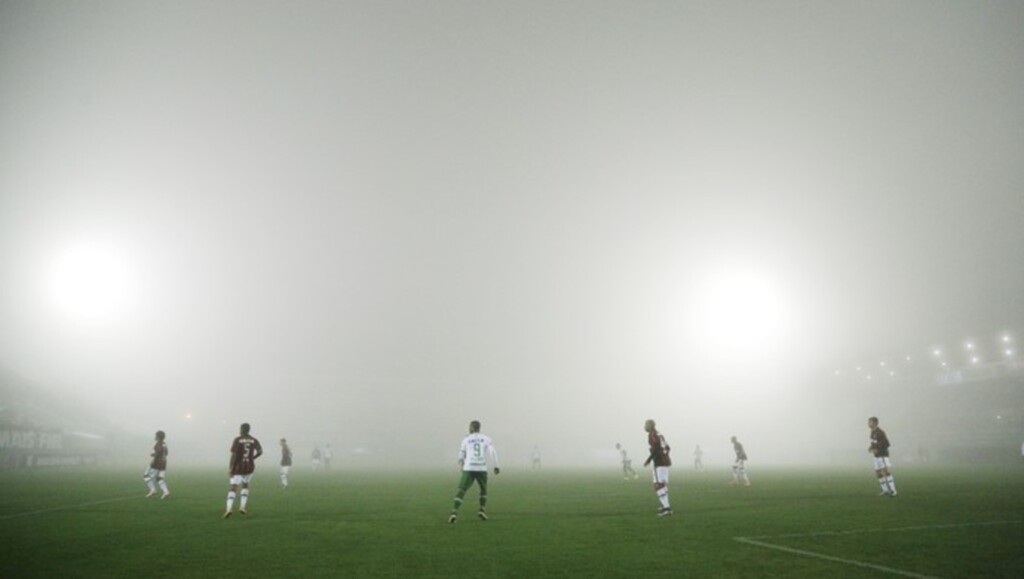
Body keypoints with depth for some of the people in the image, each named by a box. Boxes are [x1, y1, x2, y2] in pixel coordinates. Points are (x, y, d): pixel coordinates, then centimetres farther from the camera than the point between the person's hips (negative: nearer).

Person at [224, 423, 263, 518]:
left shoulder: (237, 440, -7)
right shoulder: (254, 440, 4)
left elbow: (233, 455, -12)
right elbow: (260, 451, -4)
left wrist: (230, 468, -10)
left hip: (238, 467, -3)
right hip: (249, 467, 3)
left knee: (233, 488, -2)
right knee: (245, 486, 22)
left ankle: (229, 508, -19)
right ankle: (242, 506, 11)